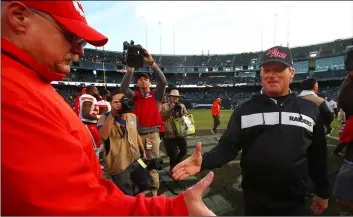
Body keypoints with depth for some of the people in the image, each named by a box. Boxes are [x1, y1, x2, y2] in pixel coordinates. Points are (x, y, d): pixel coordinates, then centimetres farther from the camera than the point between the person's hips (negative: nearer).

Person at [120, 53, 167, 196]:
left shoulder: (155, 95, 5)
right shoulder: (135, 96, 8)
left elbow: (163, 82, -11)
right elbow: (123, 88, -9)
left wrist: (152, 63, -17)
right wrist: (131, 68, -16)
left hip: (152, 134, -1)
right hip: (138, 134, 2)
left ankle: (154, 190, 14)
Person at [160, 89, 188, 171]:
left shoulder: (182, 106, 9)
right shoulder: (165, 106, 0)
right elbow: (162, 118, -12)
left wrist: (180, 110, -13)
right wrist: (170, 109, -18)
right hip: (169, 134, -3)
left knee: (184, 151, 6)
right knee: (172, 154, 2)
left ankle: (175, 163, 35)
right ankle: (173, 169, 28)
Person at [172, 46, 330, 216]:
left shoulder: (310, 109, 2)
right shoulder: (245, 109, -4)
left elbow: (318, 156, 8)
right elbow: (228, 146, -11)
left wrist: (323, 192, 13)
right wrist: (203, 161, -29)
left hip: (294, 202, 1)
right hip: (255, 201, 0)